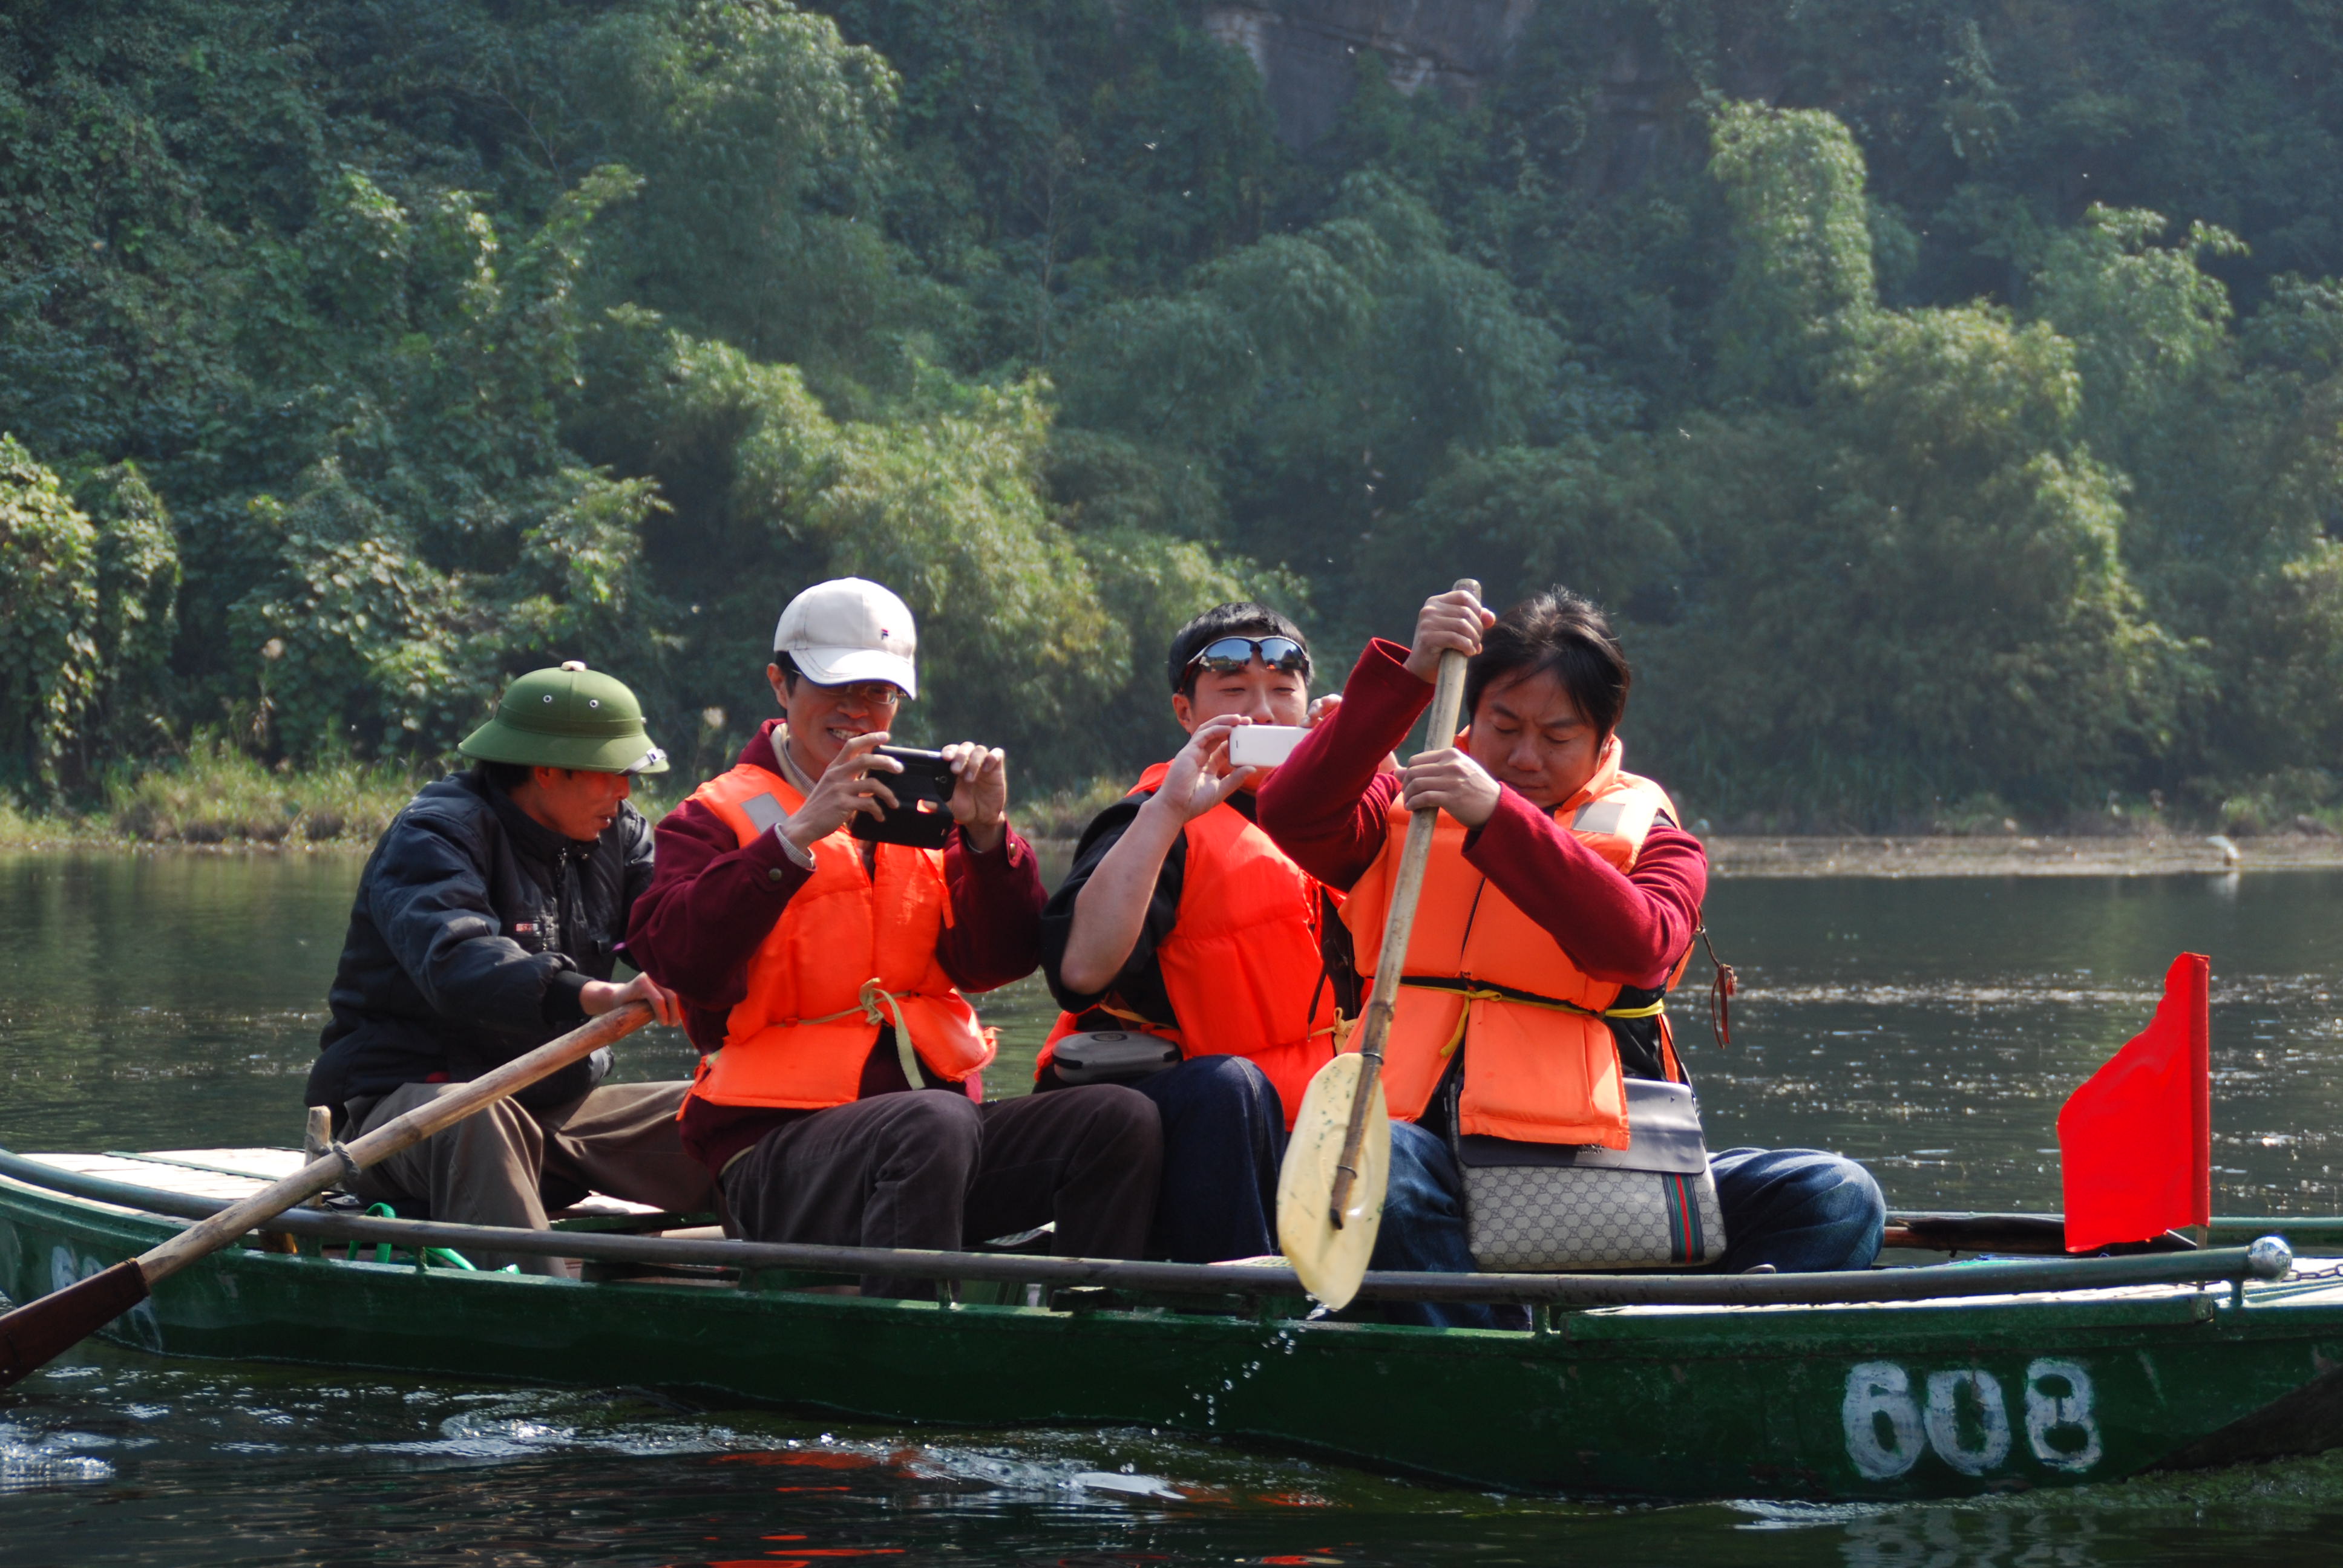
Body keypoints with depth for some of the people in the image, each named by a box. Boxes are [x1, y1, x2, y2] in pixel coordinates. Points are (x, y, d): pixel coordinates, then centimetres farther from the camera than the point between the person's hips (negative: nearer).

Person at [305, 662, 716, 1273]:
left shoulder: (616, 834, 10)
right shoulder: (434, 835, -13)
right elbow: (456, 963, -33)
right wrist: (593, 996, -49)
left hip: (557, 1107, 7)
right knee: (475, 1120, -41)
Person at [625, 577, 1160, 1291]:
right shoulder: (719, 817, 6)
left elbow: (994, 963, 9)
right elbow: (679, 961, -14)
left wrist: (987, 836, -7)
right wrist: (797, 837, -21)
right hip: (783, 1143, -5)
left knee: (1122, 1118, -18)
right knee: (936, 1124, -37)